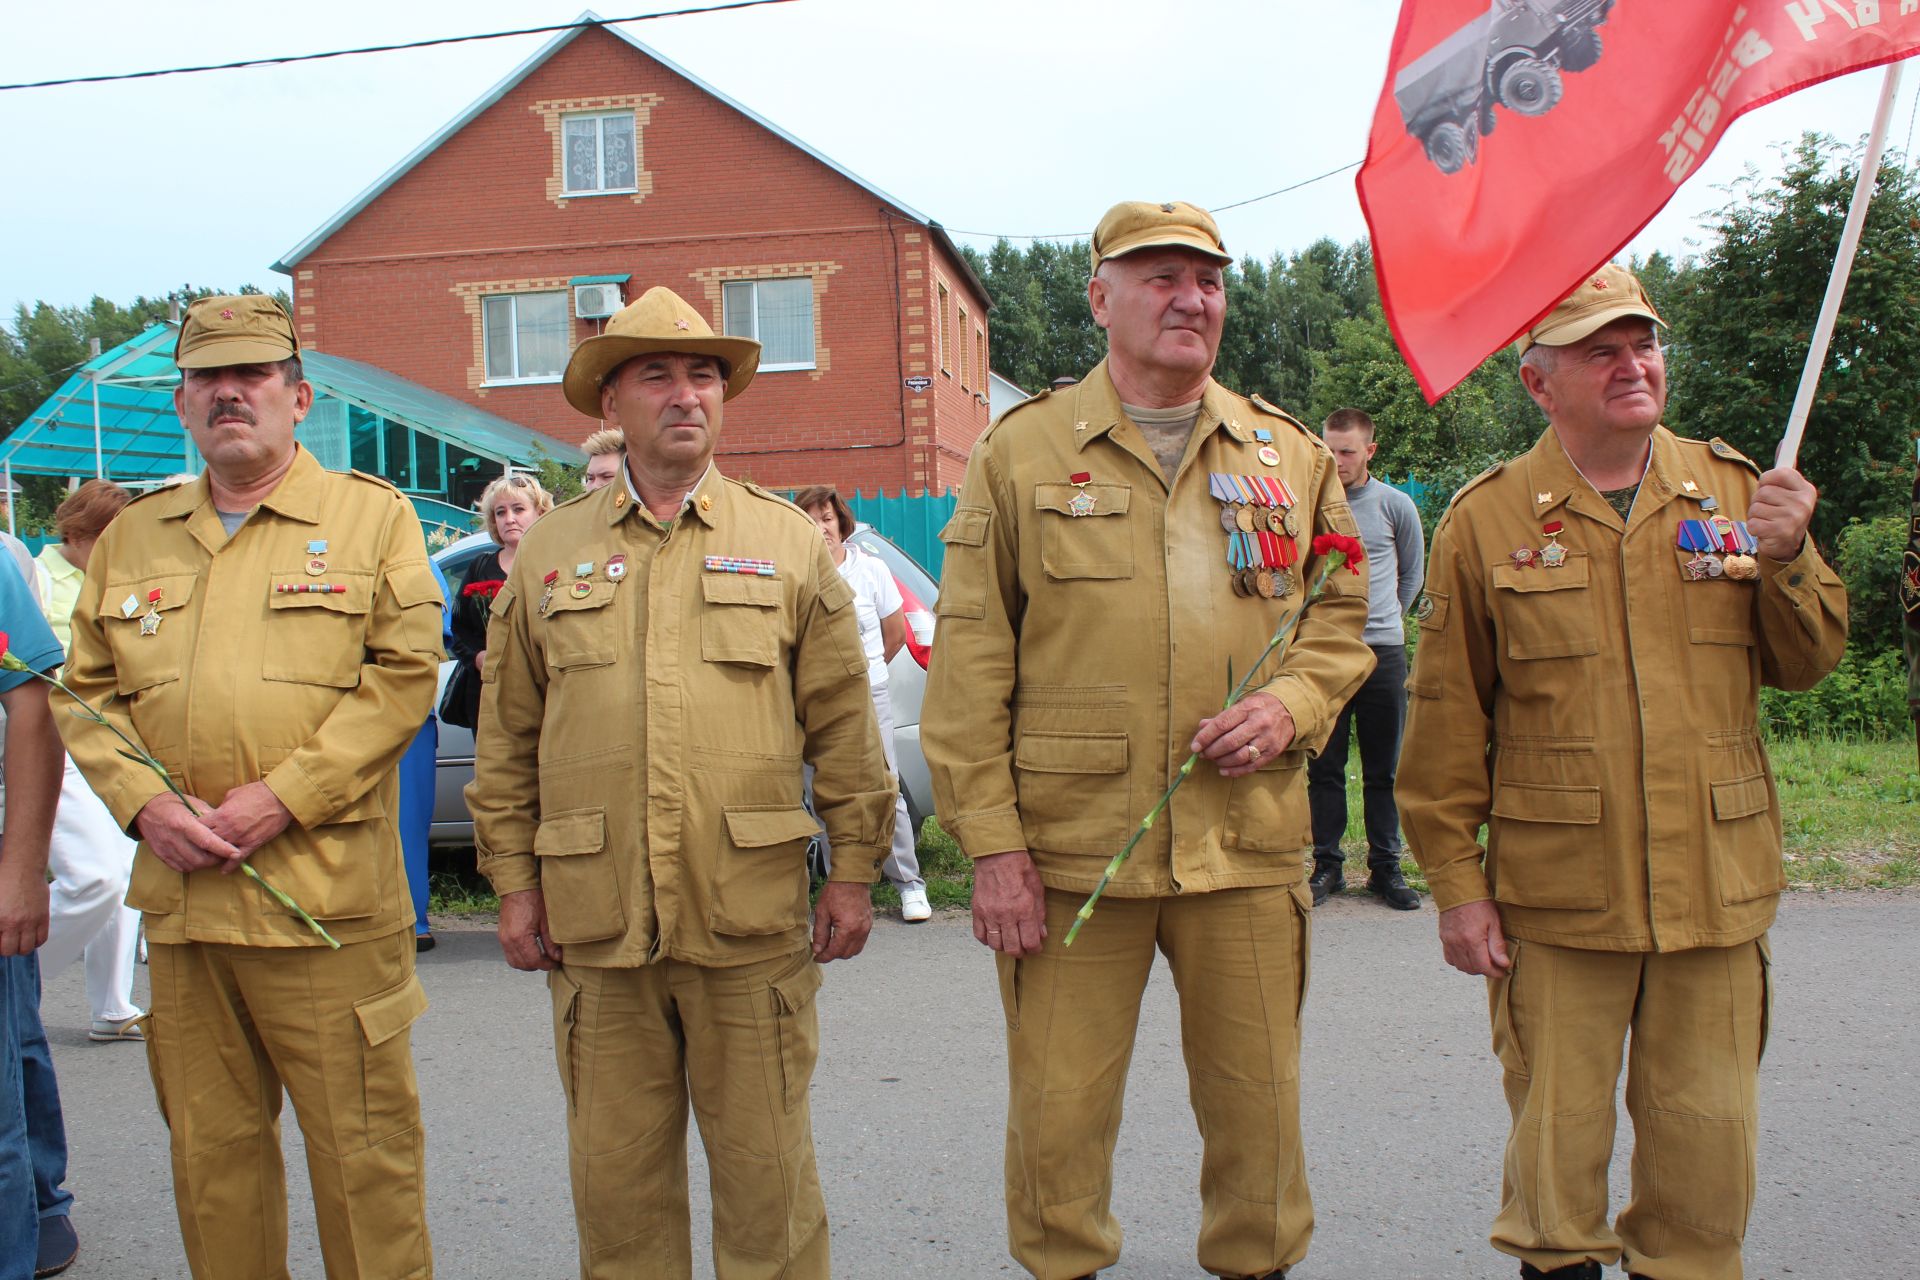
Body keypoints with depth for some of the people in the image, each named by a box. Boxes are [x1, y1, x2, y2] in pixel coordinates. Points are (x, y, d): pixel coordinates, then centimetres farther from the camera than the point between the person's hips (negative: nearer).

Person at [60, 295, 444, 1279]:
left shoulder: (372, 516, 2)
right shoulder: (130, 537, 15)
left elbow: (404, 671, -8)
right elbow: (88, 690, 15)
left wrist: (280, 800, -14)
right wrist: (144, 802, -4)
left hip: (326, 897, -4)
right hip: (179, 899, 5)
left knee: (361, 1145, 2)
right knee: (209, 1148, 15)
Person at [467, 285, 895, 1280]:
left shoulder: (789, 542, 6)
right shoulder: (547, 552, 10)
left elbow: (844, 726, 5)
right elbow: (507, 739, 11)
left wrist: (853, 870, 1)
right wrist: (513, 882, 7)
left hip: (751, 921, -1)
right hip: (595, 924, 2)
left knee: (766, 1170, 8)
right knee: (615, 1177, 12)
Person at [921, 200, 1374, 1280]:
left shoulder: (1290, 454, 10)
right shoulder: (1022, 451, 1)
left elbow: (1340, 613, 17)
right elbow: (971, 666, -2)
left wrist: (1291, 704, -5)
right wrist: (993, 843, -8)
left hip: (1250, 843, 3)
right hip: (1070, 847, -2)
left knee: (1258, 1100, 13)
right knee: (1060, 1110, 6)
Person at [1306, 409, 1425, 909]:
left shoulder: (1395, 505, 4)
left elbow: (1412, 572, 19)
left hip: (1383, 650, 1)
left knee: (1383, 768, 6)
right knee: (1324, 766, 3)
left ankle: (1386, 868, 14)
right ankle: (1327, 864, 13)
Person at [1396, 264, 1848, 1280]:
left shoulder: (1733, 490, 6)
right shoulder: (1485, 520, -2)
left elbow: (1804, 663, 11)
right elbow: (1447, 719, -2)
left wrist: (1786, 560, -8)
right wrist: (1455, 881, -4)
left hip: (1716, 889, 3)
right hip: (1556, 897, -2)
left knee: (1708, 1140, 12)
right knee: (1556, 1139, 9)